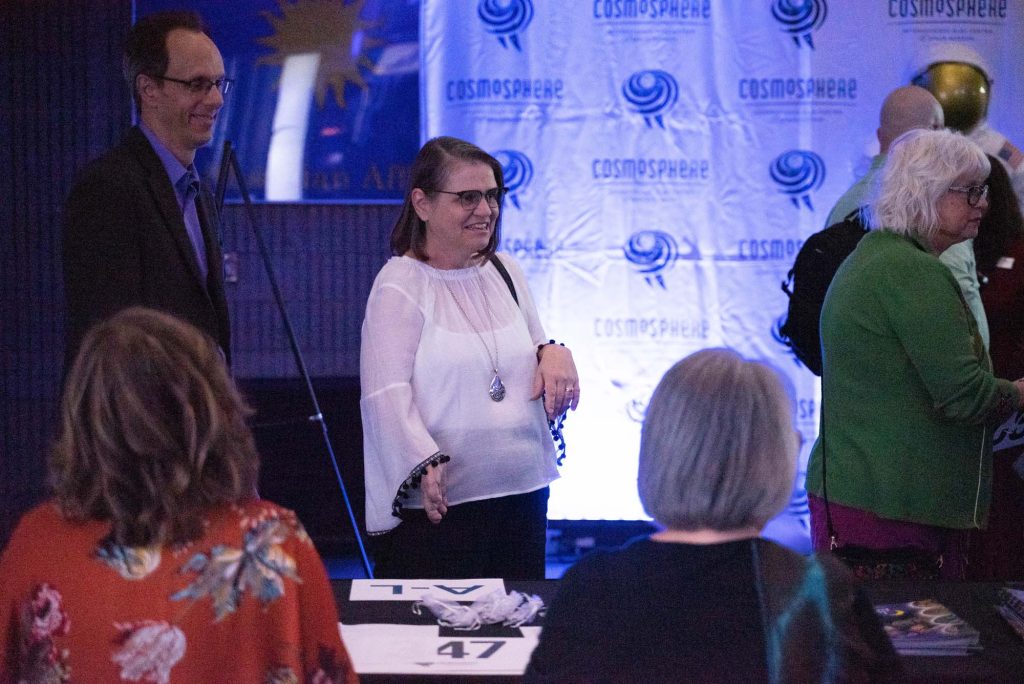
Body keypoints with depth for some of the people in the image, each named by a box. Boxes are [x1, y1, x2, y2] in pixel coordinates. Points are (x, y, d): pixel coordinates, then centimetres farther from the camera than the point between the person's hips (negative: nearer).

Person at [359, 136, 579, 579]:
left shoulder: (504, 272, 13)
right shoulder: (400, 285, -8)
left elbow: (532, 350, 23)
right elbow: (387, 395, -16)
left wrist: (554, 354, -1)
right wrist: (425, 464, -31)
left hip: (522, 493, 6)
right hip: (435, 504, -6)